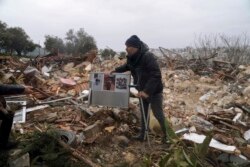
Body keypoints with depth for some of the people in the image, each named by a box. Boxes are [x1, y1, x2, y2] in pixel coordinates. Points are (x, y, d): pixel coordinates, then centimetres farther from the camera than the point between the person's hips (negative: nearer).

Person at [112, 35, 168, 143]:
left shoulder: (148, 57, -28)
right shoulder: (132, 57, -4)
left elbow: (156, 75, -33)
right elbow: (127, 66, 20)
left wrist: (147, 91, -38)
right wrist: (116, 70, 9)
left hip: (154, 91, -8)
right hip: (143, 90, 8)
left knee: (158, 113, 3)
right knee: (143, 113, 17)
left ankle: (166, 134, 24)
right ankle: (143, 135, 32)